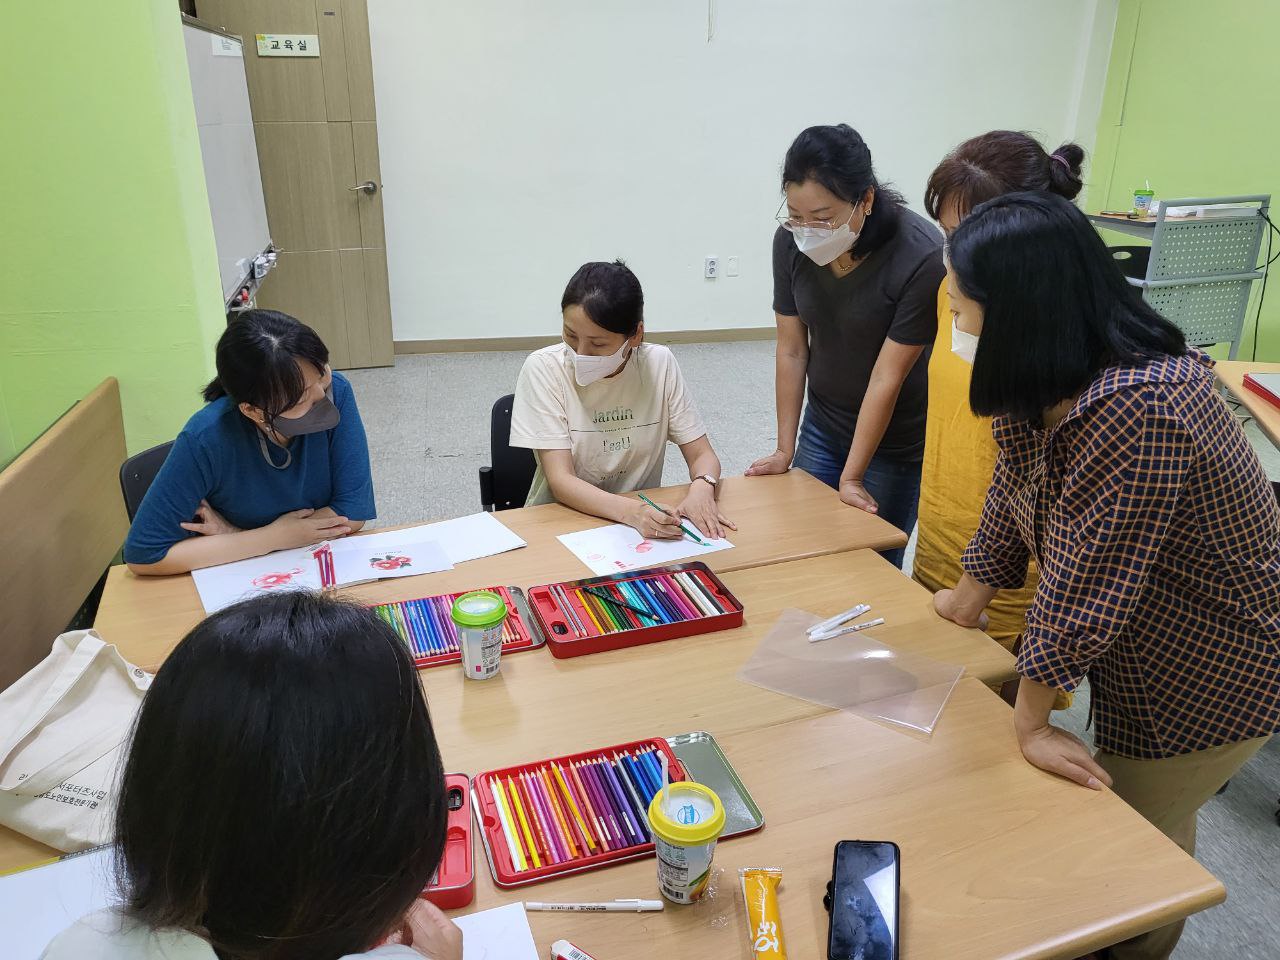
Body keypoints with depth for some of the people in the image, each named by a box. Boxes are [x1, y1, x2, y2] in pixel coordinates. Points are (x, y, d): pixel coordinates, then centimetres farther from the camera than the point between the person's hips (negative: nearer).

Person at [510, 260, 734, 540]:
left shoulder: (659, 363, -6)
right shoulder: (544, 368, -13)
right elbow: (560, 481, -19)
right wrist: (632, 511, -36)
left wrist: (701, 489, -25)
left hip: (645, 519, 2)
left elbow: (702, 456, -1)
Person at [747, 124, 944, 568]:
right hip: (821, 427, 4)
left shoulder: (923, 258, -27)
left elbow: (887, 377, -22)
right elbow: (791, 351, -6)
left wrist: (851, 477, -15)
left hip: (895, 441, -4)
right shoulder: (791, 241, -13)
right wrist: (784, 450, -1)